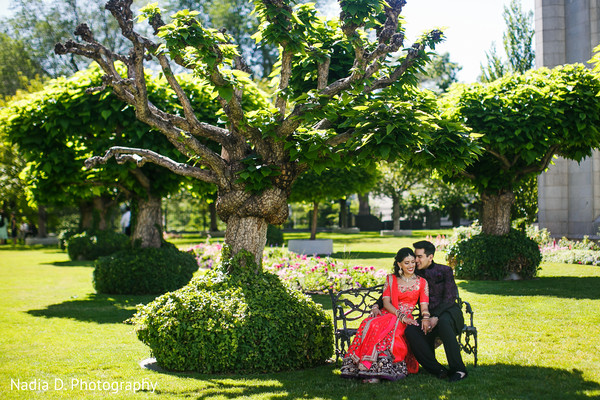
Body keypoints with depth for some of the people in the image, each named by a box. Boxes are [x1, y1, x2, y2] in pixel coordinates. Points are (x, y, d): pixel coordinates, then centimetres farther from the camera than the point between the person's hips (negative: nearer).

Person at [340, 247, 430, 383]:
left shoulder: (421, 282, 13)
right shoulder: (390, 279, 15)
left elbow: (424, 306, 4)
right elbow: (386, 302, 3)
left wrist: (426, 318, -20)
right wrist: (401, 316, -14)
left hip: (405, 320, -2)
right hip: (387, 315, 2)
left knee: (389, 330, -36)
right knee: (370, 325, -34)